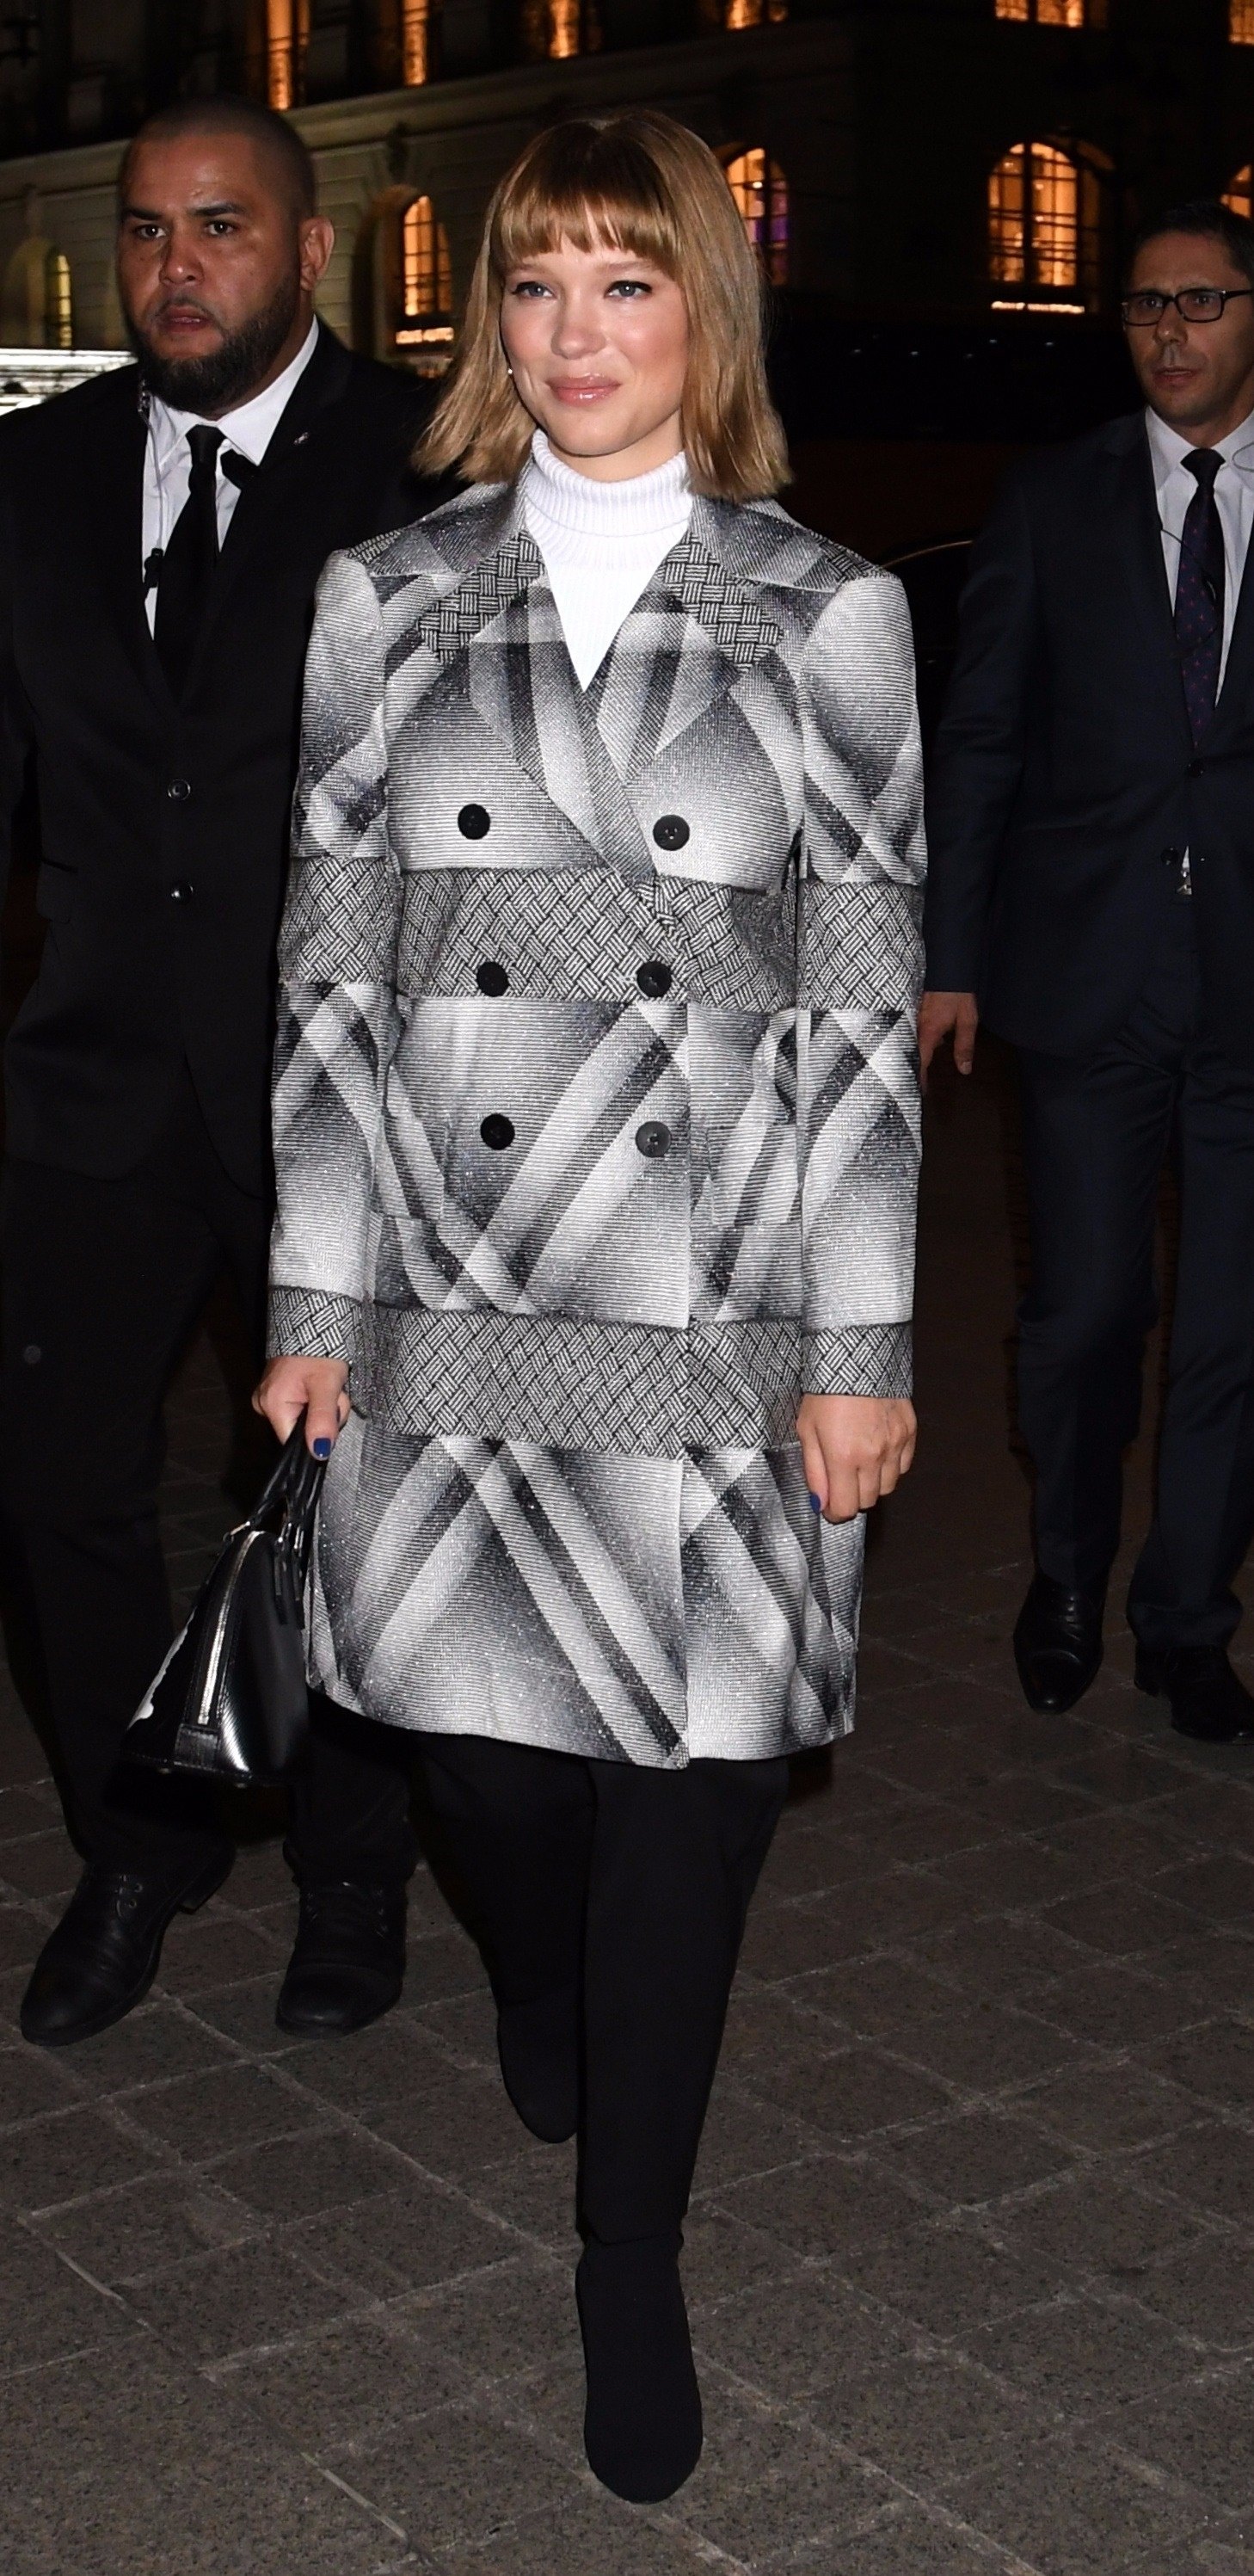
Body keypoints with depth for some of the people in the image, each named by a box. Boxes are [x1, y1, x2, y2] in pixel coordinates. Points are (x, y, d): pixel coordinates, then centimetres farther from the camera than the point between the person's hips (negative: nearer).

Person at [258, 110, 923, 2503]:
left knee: (690, 1781, 3)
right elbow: (331, 973, 6)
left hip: (717, 1320, -1)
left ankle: (633, 2259, 25)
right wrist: (318, 1299, 3)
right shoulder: (388, 598, 6)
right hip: (450, 1309, 2)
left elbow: (863, 1005, 0)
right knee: (487, 1749, 11)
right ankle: (535, 2004, 49)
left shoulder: (829, 614, 1)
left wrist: (861, 1353, -2)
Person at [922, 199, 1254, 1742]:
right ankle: (1068, 1574, 29)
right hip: (1089, 971, 0)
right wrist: (950, 955, 1)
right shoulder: (1053, 502, 7)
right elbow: (977, 741, 6)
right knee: (1083, 1309, 4)